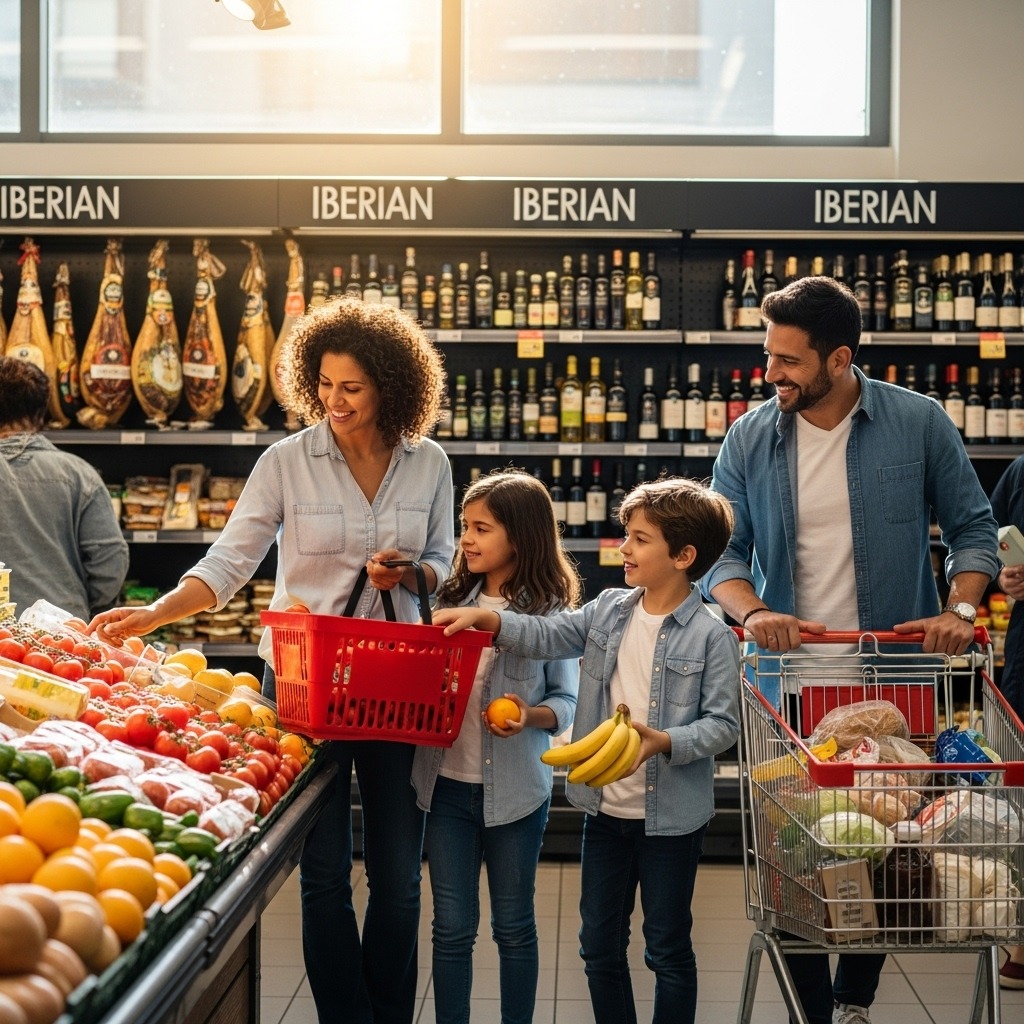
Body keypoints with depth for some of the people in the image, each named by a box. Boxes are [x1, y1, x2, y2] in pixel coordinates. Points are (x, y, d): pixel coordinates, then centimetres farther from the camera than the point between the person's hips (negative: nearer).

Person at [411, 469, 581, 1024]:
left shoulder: (550, 610, -7)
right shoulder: (453, 599, 5)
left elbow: (568, 701, -6)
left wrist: (531, 716, -24)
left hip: (515, 787, -3)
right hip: (448, 779, 3)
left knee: (513, 925, 11)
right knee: (452, 926, 9)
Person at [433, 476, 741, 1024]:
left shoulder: (712, 637, -13)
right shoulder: (609, 610, 3)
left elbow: (723, 724, -13)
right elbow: (549, 635, -2)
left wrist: (664, 742, -27)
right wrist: (486, 619, -15)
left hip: (670, 816, -5)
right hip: (605, 808, 6)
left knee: (668, 948, 8)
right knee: (599, 944, 14)